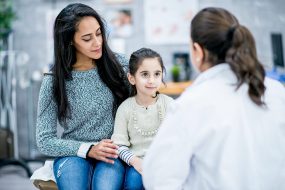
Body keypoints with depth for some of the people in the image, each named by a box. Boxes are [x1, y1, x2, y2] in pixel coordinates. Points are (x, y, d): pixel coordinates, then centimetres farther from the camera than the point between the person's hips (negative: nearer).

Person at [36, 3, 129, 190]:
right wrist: (87, 150, -14)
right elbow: (45, 141, -2)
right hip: (74, 154, 0)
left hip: (113, 153, 0)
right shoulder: (54, 82, -3)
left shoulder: (119, 65, 0)